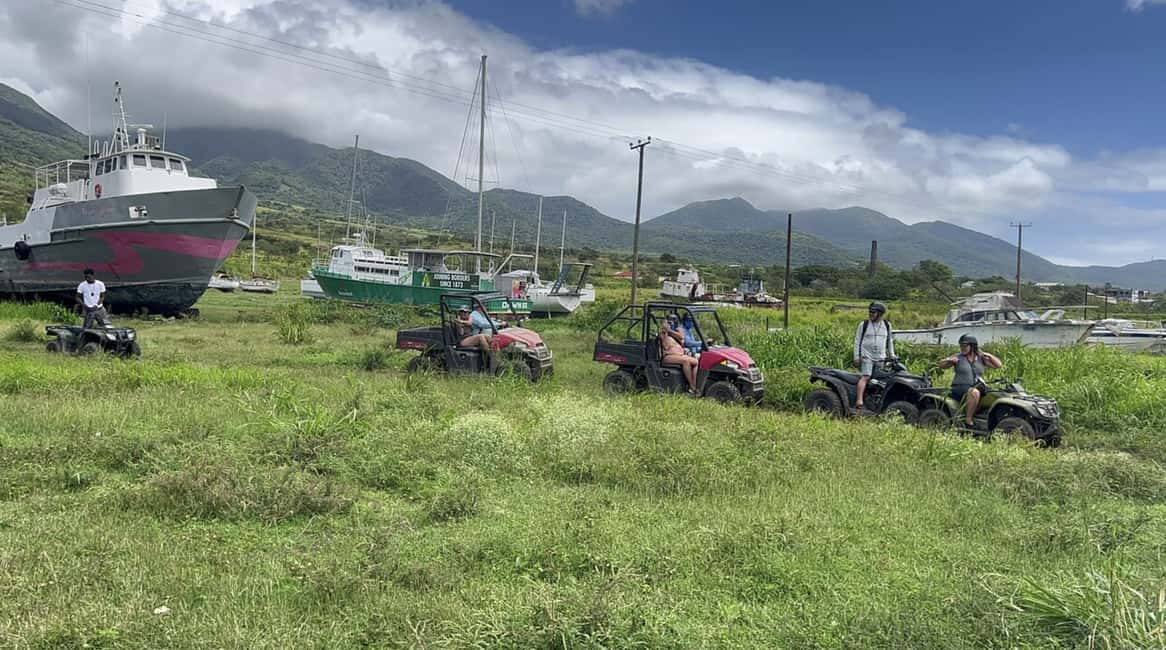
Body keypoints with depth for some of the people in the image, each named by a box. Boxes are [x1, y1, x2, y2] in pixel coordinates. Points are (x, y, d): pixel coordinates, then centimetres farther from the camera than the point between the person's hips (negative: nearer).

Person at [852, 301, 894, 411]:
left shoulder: (887, 325, 12)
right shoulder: (863, 325, 3)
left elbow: (889, 341, 24)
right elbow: (857, 341, 5)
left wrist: (892, 355, 21)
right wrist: (856, 357, -1)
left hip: (882, 358, 4)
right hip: (867, 357, -4)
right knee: (866, 377, -20)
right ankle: (859, 402, -29)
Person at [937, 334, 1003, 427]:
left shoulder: (981, 358, 11)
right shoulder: (958, 358, 4)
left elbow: (999, 365, 9)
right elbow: (941, 365, 2)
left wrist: (989, 356, -5)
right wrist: (949, 360, -17)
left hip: (977, 387, 4)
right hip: (959, 388, -4)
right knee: (974, 392, -35)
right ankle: (968, 421, -30)